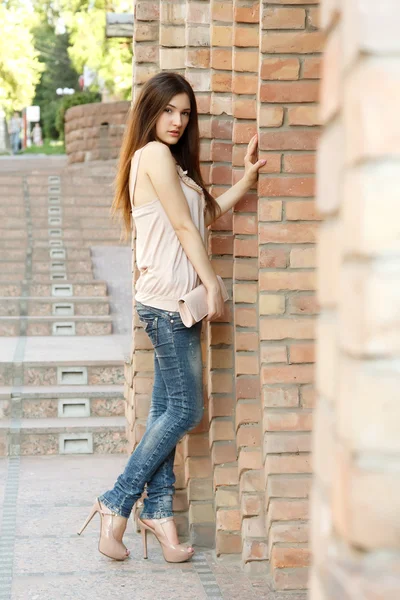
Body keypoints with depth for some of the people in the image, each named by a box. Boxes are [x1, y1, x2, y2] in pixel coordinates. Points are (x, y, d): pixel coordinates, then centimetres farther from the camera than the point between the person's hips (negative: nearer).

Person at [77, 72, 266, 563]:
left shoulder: (170, 160, 20)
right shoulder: (155, 155, -11)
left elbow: (205, 214, 16)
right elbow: (183, 225, -12)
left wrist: (247, 179, 9)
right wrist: (212, 284, -9)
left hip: (174, 302, 10)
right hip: (167, 300, -10)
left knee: (167, 409, 9)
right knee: (186, 409, -6)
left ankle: (158, 509, 13)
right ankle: (117, 503, 1)